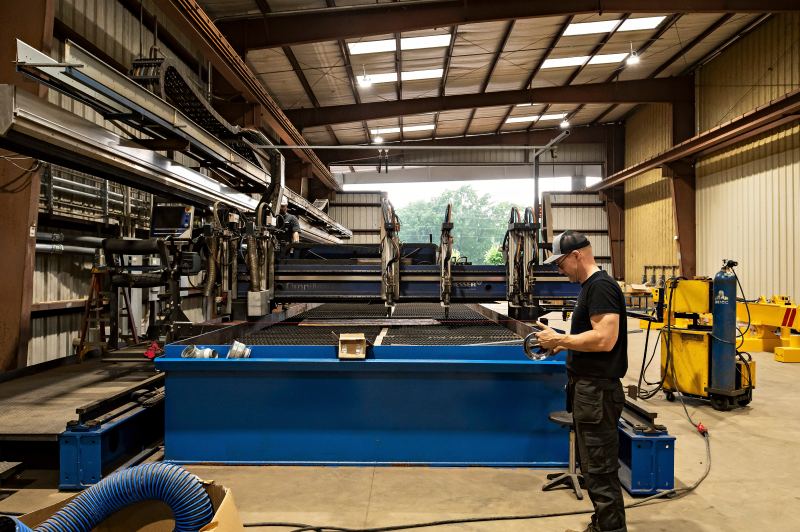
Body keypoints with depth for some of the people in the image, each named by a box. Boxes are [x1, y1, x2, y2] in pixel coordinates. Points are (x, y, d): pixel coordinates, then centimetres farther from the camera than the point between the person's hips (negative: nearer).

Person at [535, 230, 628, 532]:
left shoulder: (600, 286, -17)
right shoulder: (590, 286, 15)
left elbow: (604, 339, -26)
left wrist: (559, 338, -17)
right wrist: (562, 345, 10)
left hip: (597, 390, -11)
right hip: (587, 387, 11)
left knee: (600, 470, 0)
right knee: (594, 465, 20)